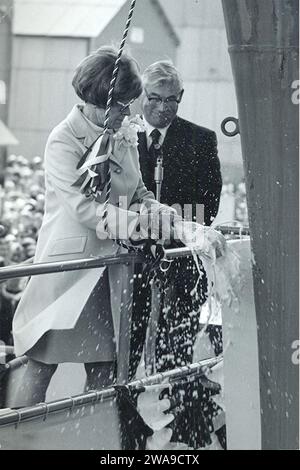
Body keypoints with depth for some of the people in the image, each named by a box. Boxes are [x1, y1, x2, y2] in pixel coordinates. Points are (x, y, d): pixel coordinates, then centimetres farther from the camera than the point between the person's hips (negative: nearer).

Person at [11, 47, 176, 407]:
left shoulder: (122, 140, 10)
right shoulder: (64, 141, -12)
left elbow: (138, 192, 20)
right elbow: (84, 207, -21)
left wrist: (160, 212, -2)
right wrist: (142, 222, -23)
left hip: (109, 266, 7)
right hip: (68, 265, -7)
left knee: (104, 371, 6)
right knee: (41, 366, -4)